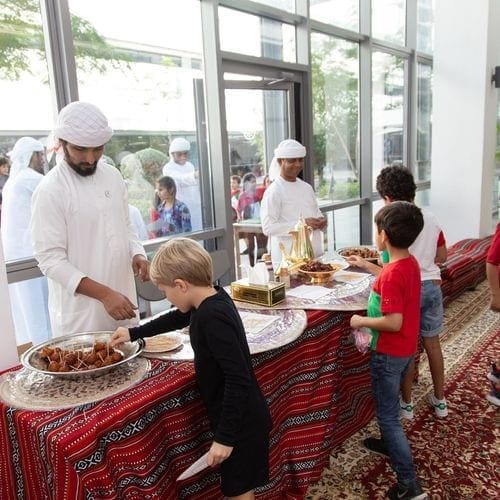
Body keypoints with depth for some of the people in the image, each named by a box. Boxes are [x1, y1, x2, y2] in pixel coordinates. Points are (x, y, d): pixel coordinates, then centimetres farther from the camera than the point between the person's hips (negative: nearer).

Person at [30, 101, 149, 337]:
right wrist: (105, 294, -23)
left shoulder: (113, 176, 4)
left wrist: (137, 254, -5)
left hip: (123, 300, 6)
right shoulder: (50, 191, -14)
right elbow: (51, 260, -15)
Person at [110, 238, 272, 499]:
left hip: (240, 422, -8)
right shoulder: (212, 298, -1)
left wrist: (224, 437, -23)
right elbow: (178, 317, 20)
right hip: (239, 417, 8)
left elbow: (238, 380, -30)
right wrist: (135, 333, 24)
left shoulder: (213, 318, -29)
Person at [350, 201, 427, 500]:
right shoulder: (411, 263, -1)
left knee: (388, 415, 4)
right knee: (390, 406, 30)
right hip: (406, 349, 9)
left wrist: (361, 321, -17)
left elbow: (393, 322, -30)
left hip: (390, 353, -9)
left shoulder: (392, 274, -29)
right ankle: (390, 443, 52)